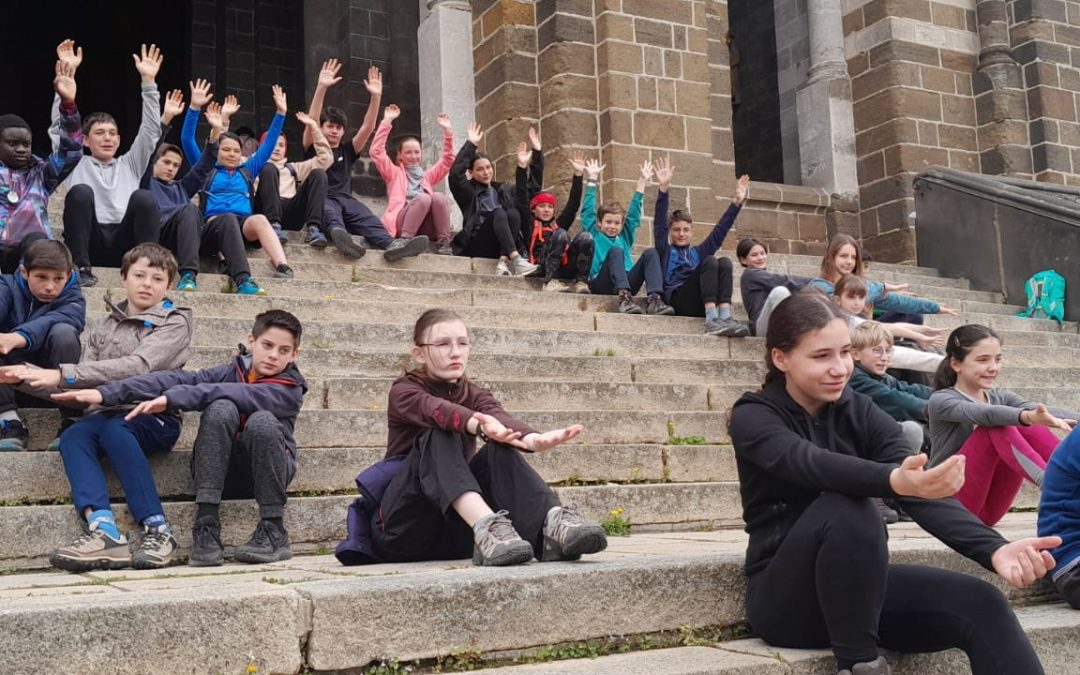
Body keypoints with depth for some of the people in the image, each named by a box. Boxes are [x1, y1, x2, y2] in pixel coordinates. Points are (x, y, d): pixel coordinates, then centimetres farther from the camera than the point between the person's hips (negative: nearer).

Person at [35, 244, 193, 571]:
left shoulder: (175, 322, 2)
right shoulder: (106, 327, 19)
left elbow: (139, 367, -16)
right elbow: (85, 383, 12)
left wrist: (64, 374, -21)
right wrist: (29, 377, -4)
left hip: (156, 419, -4)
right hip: (111, 414, 4)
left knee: (113, 428, -34)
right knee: (72, 435, -26)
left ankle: (158, 530, -33)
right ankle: (103, 531, -43)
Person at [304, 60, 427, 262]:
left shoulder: (348, 150, 25)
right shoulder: (313, 148, 15)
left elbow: (368, 127, 13)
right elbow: (312, 120, -2)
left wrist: (376, 96, 0)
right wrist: (321, 87, -15)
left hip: (346, 199, 3)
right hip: (322, 199, -3)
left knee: (368, 219, -31)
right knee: (331, 213, -40)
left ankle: (390, 244, -60)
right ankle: (338, 233, -75)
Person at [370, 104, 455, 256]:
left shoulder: (427, 176, 33)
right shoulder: (394, 173, 24)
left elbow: (448, 160, 25)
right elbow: (377, 152, 10)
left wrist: (447, 131, 14)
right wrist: (387, 122, 4)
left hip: (426, 229, 3)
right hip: (400, 223, -3)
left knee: (439, 197, -27)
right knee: (423, 198, -31)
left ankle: (444, 243, -31)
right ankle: (405, 240, -38)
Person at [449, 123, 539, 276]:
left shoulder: (503, 190, 24)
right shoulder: (468, 191, 10)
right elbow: (455, 173, -10)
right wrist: (471, 144, -11)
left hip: (503, 247, 4)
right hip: (476, 245, -4)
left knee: (513, 213, -23)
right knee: (498, 213, -28)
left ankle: (503, 262, -36)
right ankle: (516, 261, -44)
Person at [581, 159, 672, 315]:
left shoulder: (625, 235, 25)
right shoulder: (594, 234, 16)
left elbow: (635, 210, 23)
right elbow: (588, 209, 8)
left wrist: (642, 181, 19)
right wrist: (592, 179, 6)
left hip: (626, 283, 4)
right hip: (601, 285, -4)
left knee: (651, 252, -15)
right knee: (616, 251, -28)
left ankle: (654, 299, -35)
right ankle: (624, 298, -48)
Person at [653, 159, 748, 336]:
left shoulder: (698, 252, 31)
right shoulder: (665, 251, 19)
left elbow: (720, 230, 24)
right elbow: (659, 223, 5)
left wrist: (737, 202, 14)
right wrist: (664, 189, -8)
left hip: (701, 304, 4)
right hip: (676, 299, -4)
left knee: (725, 262, -19)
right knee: (711, 261, -23)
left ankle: (725, 316, -36)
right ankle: (712, 320, -39)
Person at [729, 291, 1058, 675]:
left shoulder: (861, 412, 2)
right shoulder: (753, 417, -10)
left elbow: (926, 493, -13)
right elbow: (811, 464, -33)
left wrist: (994, 550, -33)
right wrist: (896, 481, -54)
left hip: (856, 585, 5)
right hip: (784, 595, -4)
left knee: (980, 605, -20)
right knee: (846, 508, -34)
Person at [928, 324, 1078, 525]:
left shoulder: (1000, 397, 12)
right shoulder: (941, 400, -7)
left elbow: (1040, 409, -10)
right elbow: (985, 414, -30)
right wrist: (1028, 416, -49)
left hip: (989, 511, 6)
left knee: (1028, 428, -17)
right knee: (997, 428, -27)